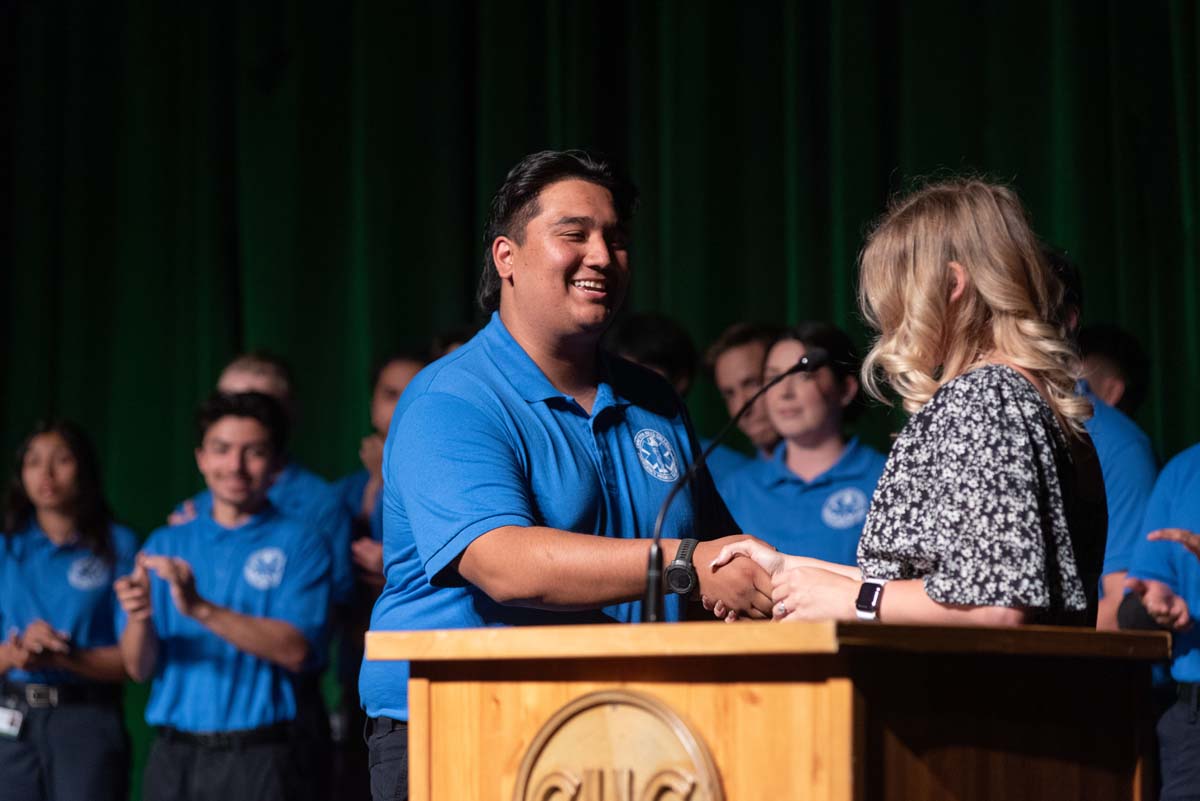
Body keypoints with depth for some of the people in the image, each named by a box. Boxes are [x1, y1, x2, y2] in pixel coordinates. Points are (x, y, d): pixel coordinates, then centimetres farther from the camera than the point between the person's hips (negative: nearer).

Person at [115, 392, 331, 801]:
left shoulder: (298, 543, 3)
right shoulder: (164, 545, 14)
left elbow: (295, 650, -12)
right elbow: (139, 668, 8)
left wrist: (201, 609, -21)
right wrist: (139, 618, -14)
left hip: (258, 764, -4)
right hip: (173, 759, 4)